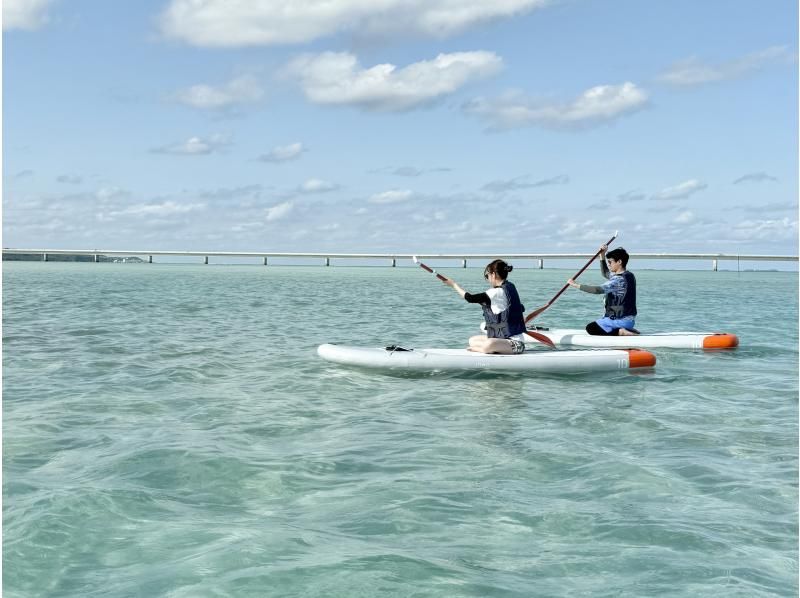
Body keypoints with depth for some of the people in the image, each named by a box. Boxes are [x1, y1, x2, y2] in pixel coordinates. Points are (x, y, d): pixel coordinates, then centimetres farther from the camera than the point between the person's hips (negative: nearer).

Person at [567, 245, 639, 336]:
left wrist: (576, 285, -21)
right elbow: (605, 273, 25)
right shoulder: (629, 275, 9)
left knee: (590, 328, 0)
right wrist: (602, 255, 16)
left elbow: (598, 290, -27)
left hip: (621, 320, -9)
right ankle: (627, 330, 9)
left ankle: (620, 332, -12)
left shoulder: (619, 280, -20)